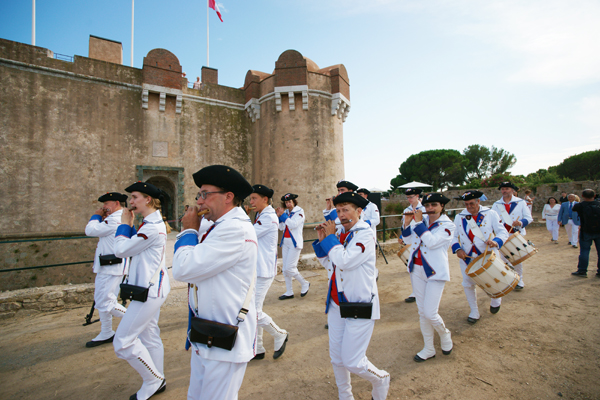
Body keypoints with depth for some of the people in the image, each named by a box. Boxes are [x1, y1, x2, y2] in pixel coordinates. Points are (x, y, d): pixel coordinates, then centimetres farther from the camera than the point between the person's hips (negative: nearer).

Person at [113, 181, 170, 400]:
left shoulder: (152, 227, -23)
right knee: (149, 336, 20)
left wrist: (125, 224, -6)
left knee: (123, 341, -1)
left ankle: (153, 381, 16)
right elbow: (133, 247, 15)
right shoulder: (152, 223, 10)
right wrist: (130, 226, 6)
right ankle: (157, 381, 35)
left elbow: (121, 250, -18)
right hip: (151, 287, 10)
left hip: (149, 290, -10)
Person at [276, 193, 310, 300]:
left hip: (294, 243, -7)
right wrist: (279, 216, 0)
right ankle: (289, 292, 19)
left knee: (289, 268, -9)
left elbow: (293, 224, -20)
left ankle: (304, 284, 14)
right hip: (285, 242, 7)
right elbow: (281, 228, 10)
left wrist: (283, 215, -15)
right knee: (285, 269, 8)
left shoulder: (299, 211, -6)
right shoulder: (286, 212, 11)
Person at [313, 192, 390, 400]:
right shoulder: (341, 235, 7)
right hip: (337, 304, 7)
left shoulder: (364, 235, -15)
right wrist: (322, 240, 3)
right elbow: (329, 265, 13)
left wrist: (330, 237, -15)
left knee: (352, 361, -1)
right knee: (336, 358, 15)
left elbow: (343, 261, -28)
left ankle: (381, 379, 30)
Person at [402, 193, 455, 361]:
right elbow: (407, 239, 5)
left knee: (430, 313, -7)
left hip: (435, 272, -5)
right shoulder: (422, 220, 7)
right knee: (422, 312, 12)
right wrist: (407, 222, -7)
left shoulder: (447, 225, -8)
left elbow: (431, 242, -23)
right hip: (417, 270, 5)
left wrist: (418, 222, -19)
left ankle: (445, 334, 27)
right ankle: (429, 349, 28)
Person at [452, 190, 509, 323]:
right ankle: (474, 311, 27)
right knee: (468, 284, 7)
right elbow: (454, 236, 6)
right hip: (467, 257, 2)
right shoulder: (459, 217, 2)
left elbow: (503, 232, -8)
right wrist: (457, 248, -13)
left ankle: (496, 301, 47)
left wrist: (496, 241, -29)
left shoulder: (491, 214, -4)